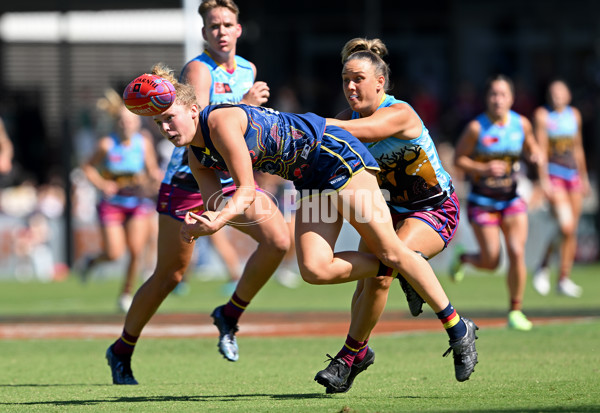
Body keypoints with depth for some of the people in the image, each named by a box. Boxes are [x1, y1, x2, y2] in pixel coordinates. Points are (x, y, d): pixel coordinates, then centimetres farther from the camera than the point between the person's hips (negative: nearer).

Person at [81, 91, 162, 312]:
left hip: (138, 201, 2)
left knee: (136, 252, -8)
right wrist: (102, 185, -13)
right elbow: (88, 167, 2)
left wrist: (154, 177, -20)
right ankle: (92, 261, 28)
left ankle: (126, 294, 12)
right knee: (114, 254, -8)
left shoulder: (144, 142, -5)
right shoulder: (107, 144, -11)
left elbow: (153, 171, 4)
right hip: (112, 203, -2)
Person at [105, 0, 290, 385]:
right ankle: (122, 350, 20)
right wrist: (244, 105, -27)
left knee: (279, 240, -18)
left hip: (233, 179, 6)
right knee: (169, 276, 0)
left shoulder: (248, 70, 10)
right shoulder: (198, 69, -13)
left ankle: (230, 316, 1)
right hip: (188, 180, -6)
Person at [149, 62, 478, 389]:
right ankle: (398, 272, 8)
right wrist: (200, 226, -22)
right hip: (311, 182, 8)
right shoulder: (198, 157, 4)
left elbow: (246, 191, -22)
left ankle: (458, 329, 1)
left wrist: (218, 220, -38)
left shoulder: (221, 121, -22)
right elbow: (216, 211, 0)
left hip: (337, 154, -8)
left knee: (390, 251, -7)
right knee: (315, 269, -10)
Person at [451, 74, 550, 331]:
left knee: (517, 253, -10)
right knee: (491, 261, -5)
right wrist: (484, 169, -23)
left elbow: (531, 148, 15)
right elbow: (458, 158, -7)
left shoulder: (521, 124, -1)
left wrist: (538, 159, -8)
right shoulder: (476, 127, -13)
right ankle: (462, 258, 31)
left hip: (511, 199, 3)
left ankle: (516, 311, 4)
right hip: (482, 201, -3)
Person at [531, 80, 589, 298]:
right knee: (565, 228, -19)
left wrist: (584, 177, 24)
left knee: (572, 231, 4)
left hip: (573, 174, 6)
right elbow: (540, 148, -13)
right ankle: (544, 266, 3)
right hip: (553, 175, -6)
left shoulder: (574, 115, 12)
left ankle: (564, 279, 12)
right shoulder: (542, 115, -6)